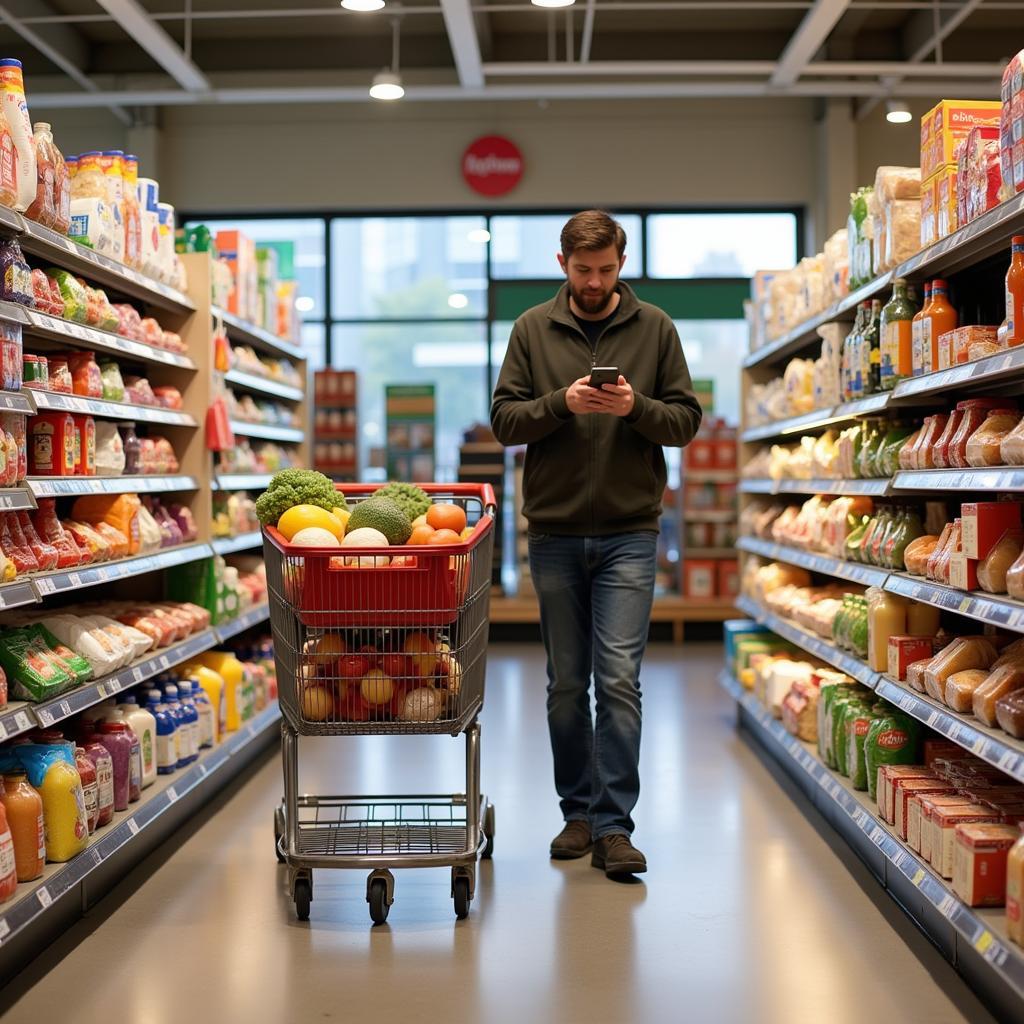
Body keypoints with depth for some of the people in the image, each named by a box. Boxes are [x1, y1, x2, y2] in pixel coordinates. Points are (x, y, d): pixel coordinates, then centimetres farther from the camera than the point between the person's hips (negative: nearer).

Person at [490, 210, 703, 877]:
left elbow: (687, 420, 4)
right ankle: (579, 812, 22)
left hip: (629, 532, -2)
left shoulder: (654, 328, 5)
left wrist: (637, 408, -15)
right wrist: (562, 404, -15)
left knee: (619, 680, -8)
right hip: (555, 532, 2)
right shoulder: (533, 329, 7)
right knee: (566, 683, 9)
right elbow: (504, 420, 2)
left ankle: (614, 826, -2)